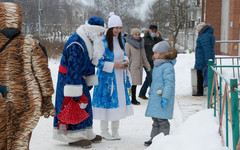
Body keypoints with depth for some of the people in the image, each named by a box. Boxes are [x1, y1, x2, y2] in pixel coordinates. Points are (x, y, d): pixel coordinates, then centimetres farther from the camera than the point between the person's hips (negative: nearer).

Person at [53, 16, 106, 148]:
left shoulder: (88, 41, 6)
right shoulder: (76, 45, -27)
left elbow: (91, 62, 17)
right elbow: (74, 69, -29)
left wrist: (90, 81, 17)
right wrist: (75, 93, -28)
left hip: (79, 77, 10)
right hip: (68, 78, -10)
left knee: (85, 104, 13)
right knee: (73, 107, -7)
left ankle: (86, 134, 24)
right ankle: (73, 137, 2)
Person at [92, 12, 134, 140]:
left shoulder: (120, 39, 7)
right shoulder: (103, 41, -16)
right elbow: (98, 62, -15)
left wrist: (125, 61, 0)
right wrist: (113, 65, -20)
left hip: (119, 77, 7)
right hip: (106, 77, -7)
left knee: (119, 100, 10)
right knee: (106, 101, -2)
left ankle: (115, 131, 23)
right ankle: (104, 131, 13)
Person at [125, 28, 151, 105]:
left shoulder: (141, 43, 13)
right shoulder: (128, 44, -7)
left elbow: (143, 56, 18)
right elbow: (126, 57, -9)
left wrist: (147, 65, 15)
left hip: (139, 66, 6)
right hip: (132, 67, -6)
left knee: (135, 83, 8)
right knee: (132, 83, -8)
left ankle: (133, 99, 14)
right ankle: (133, 99, -2)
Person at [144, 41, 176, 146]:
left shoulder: (167, 66, -16)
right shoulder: (157, 65, 15)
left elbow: (169, 83, -20)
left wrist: (165, 97, -24)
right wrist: (151, 92, 29)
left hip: (163, 98, -10)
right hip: (155, 97, 10)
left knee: (162, 120, -4)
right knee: (155, 119, 15)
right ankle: (154, 138, 24)